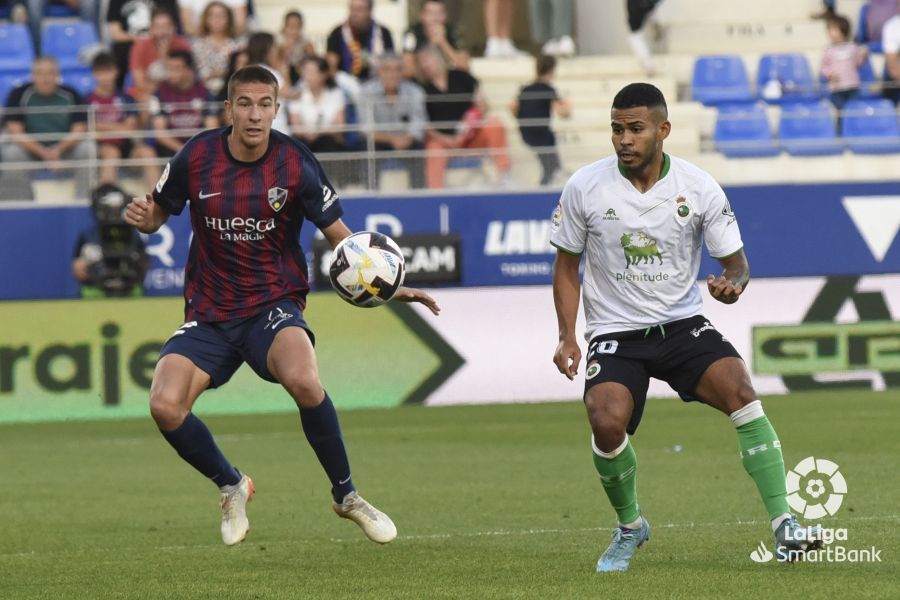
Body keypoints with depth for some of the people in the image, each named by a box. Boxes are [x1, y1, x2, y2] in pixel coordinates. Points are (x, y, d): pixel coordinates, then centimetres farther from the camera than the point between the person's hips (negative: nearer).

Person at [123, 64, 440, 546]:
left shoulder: (295, 164, -8)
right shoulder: (197, 157, -5)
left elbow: (341, 237, -2)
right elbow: (157, 214, 10)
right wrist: (141, 216, -14)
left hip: (274, 306, -2)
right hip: (209, 314, 2)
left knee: (303, 380, -34)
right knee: (165, 406, -20)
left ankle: (346, 495, -11)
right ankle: (230, 486, 11)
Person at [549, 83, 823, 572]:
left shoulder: (699, 187, -5)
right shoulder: (584, 188, -5)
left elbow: (736, 261, 3)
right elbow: (566, 266, 7)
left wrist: (733, 284, -21)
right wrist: (567, 337, -4)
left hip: (683, 324, 1)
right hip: (615, 333, 0)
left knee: (739, 388, -27)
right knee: (607, 422, -27)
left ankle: (784, 529, -25)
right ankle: (629, 528, 3)